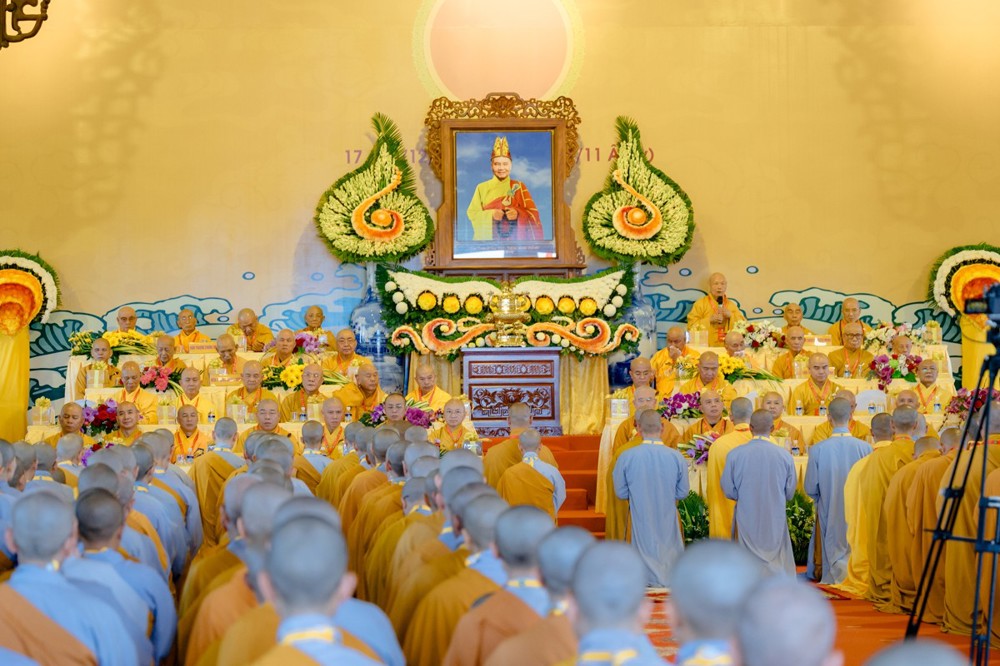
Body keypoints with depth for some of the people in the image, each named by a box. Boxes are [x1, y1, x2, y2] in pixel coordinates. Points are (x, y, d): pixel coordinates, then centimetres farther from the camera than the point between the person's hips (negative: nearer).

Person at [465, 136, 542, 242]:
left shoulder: (518, 187, 3)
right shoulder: (482, 187, 5)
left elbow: (533, 213, -1)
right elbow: (472, 213, 0)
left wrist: (518, 214, -21)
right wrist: (491, 214, -17)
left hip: (512, 239, 0)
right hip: (487, 239, 0)